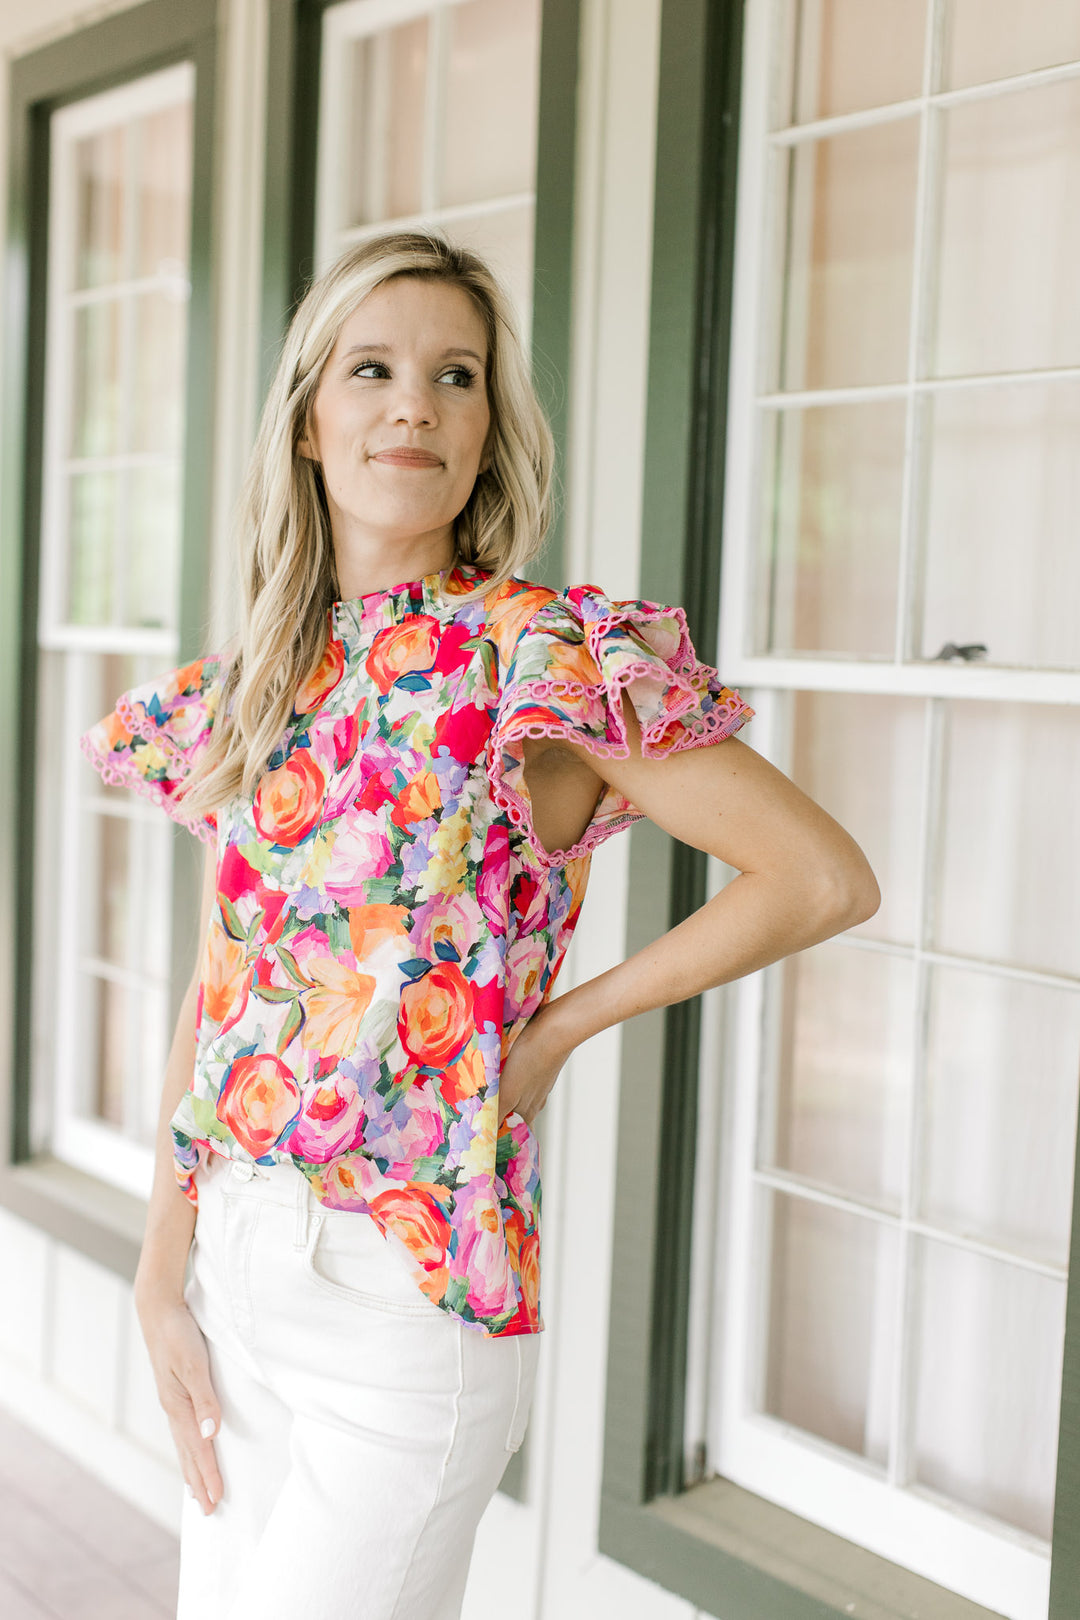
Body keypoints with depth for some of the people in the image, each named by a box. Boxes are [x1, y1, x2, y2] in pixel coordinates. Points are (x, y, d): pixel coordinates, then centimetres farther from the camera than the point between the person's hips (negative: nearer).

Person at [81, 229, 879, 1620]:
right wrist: (164, 1278, 1)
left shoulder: (544, 655, -12)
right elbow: (215, 995, 7)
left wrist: (565, 1021, -9)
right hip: (228, 1275, 6)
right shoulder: (252, 683, 5)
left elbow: (827, 880, -13)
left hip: (412, 1292, -5)